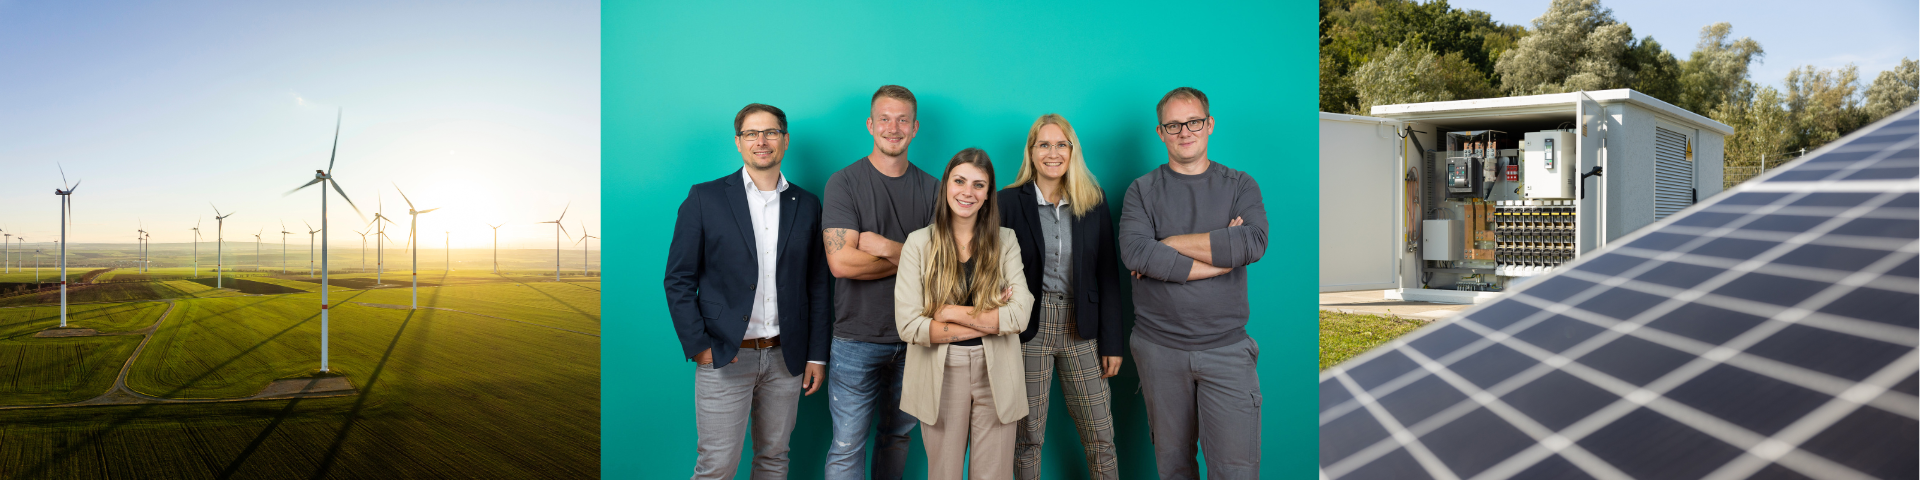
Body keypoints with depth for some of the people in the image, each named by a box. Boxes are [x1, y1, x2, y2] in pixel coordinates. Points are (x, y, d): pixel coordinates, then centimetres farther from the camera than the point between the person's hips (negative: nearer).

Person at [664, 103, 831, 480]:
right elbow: (678, 279, -1)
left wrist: (817, 354, 6)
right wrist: (697, 346, -9)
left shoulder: (807, 205, 8)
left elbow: (816, 285, 10)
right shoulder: (704, 198, 0)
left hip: (785, 358, 3)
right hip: (723, 357, -3)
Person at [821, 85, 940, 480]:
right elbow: (841, 262, -17)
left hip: (912, 339, 4)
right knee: (847, 447, 0)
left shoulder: (930, 188, 6)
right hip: (858, 340, -3)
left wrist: (885, 246, -15)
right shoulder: (845, 182, -5)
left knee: (898, 436, 16)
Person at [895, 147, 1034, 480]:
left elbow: (1020, 315, -10)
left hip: (996, 375, 1)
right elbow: (909, 325, -12)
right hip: (941, 376, -1)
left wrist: (953, 313, -14)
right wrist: (989, 321, -12)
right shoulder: (919, 243, -3)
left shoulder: (1005, 241, 1)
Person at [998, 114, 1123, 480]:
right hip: (1029, 329, -1)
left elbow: (1108, 275, 5)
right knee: (1027, 436, 6)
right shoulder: (1011, 201, -1)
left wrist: (1112, 341, 2)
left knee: (1101, 436, 5)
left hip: (1082, 328, 2)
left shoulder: (1093, 202, 4)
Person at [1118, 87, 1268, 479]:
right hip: (1160, 348, 1)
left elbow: (1254, 243, -13)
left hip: (1226, 348, 0)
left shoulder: (1240, 186, 7)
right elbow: (1135, 253, -15)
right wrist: (1222, 251, -14)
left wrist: (1170, 244, -12)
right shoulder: (1143, 190, 5)